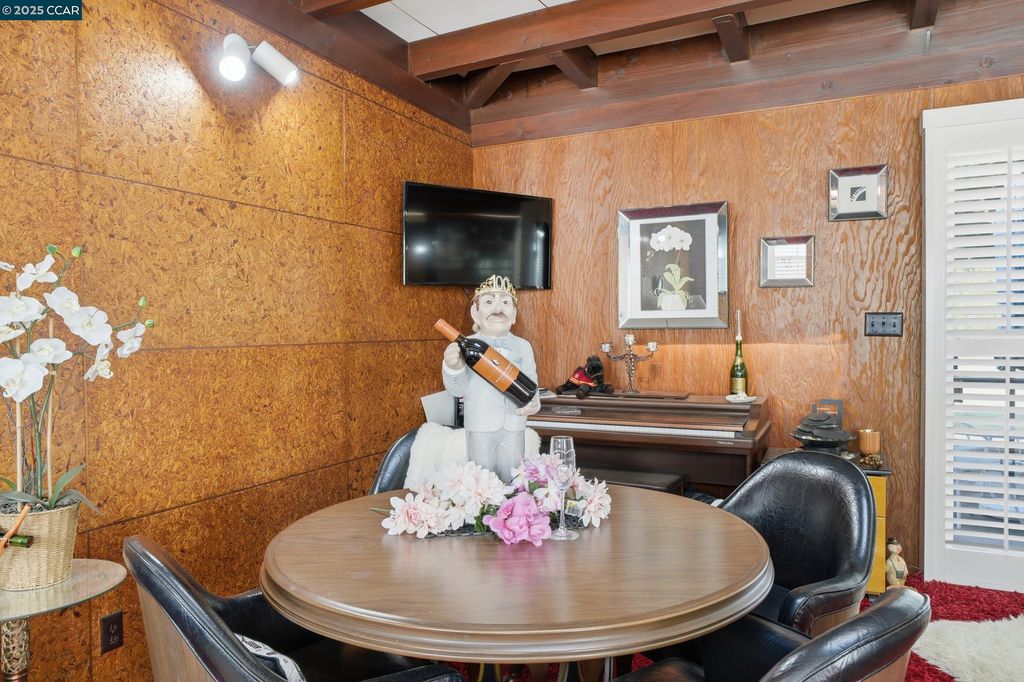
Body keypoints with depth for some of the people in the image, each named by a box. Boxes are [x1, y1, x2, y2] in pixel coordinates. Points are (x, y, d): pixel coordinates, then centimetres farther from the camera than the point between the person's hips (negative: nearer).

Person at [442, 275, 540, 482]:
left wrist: (533, 402, -15)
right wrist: (453, 368, -28)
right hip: (480, 426, -2)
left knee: (511, 478, 14)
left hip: (514, 426, 2)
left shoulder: (523, 346, 1)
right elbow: (458, 389, -8)